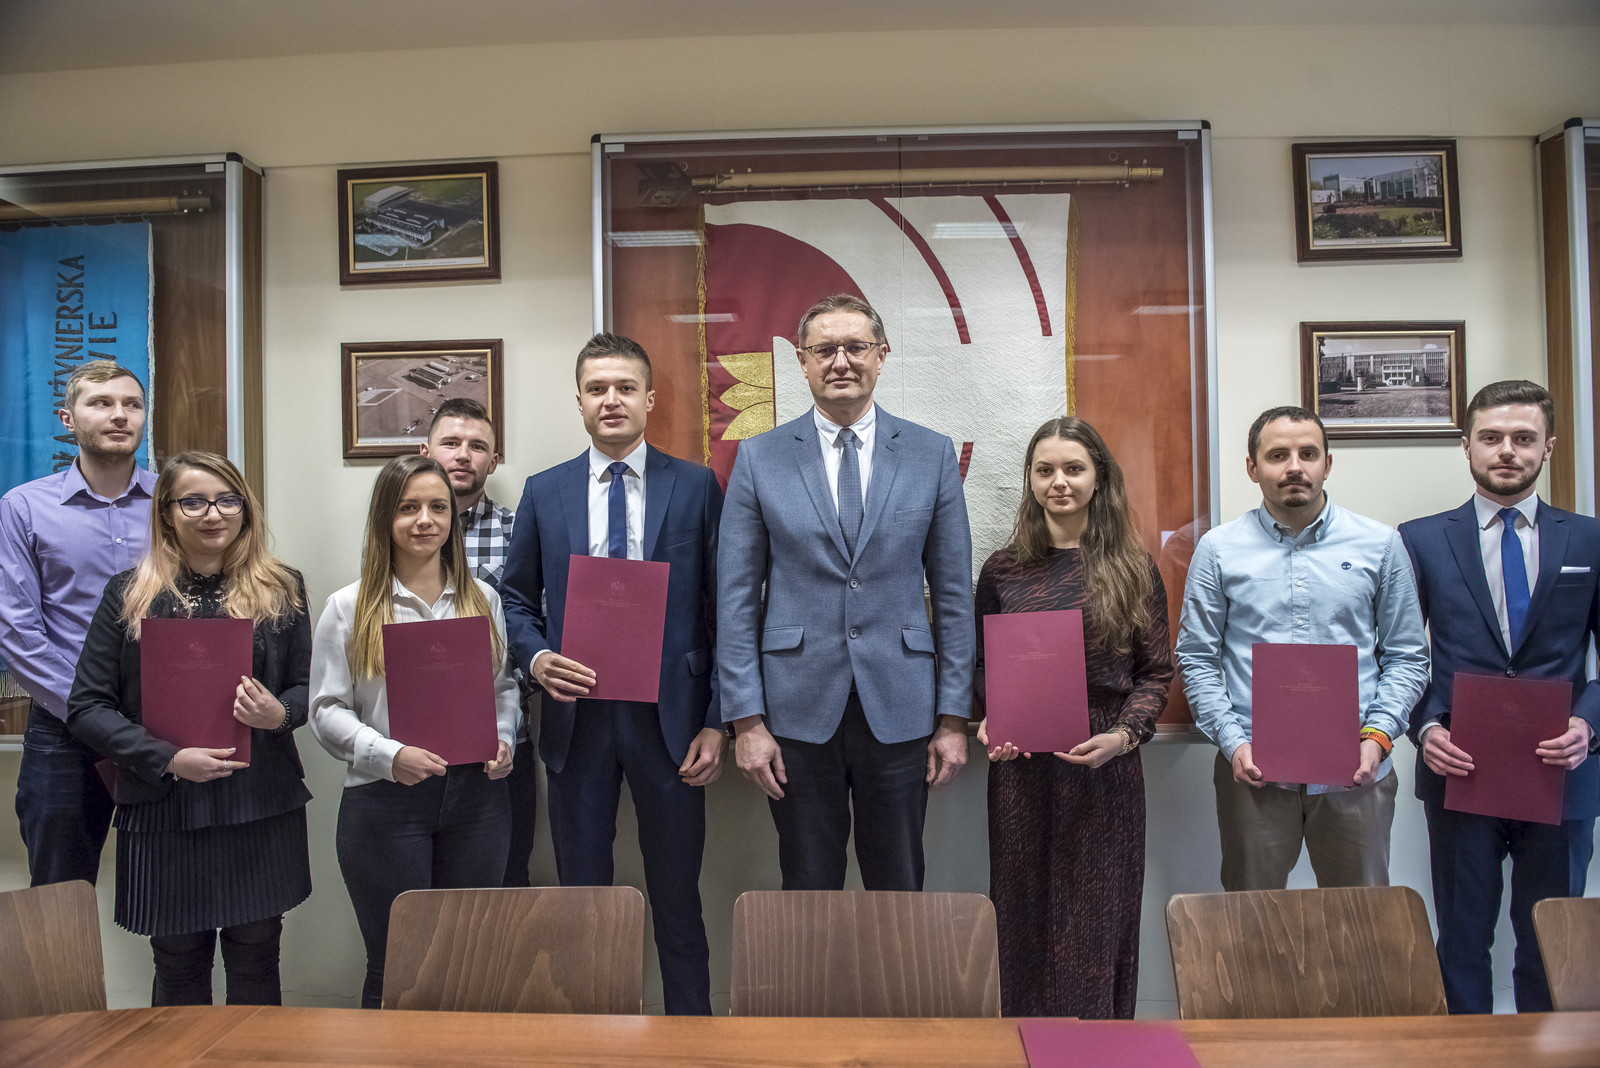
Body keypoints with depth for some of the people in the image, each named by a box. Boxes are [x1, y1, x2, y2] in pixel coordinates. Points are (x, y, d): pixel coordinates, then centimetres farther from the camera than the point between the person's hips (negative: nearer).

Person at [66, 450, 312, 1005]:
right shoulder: (129, 594, 0)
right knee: (178, 967, 12)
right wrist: (168, 758, -14)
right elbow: (86, 708, -1)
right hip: (164, 813, 0)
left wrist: (280, 713, -13)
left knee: (256, 964, 11)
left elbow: (307, 685, 10)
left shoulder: (282, 589, 4)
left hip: (263, 809, 1)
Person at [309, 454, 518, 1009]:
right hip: (384, 799, -3)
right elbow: (327, 709, -2)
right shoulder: (349, 607, 0)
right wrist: (389, 755, -17)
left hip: (476, 794, 3)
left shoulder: (481, 598, 11)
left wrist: (503, 741, -3)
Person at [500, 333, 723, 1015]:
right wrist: (537, 658, -9)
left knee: (677, 899, 9)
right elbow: (517, 600, 12)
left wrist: (717, 722, -5)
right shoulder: (544, 492, 7)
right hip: (578, 715, 2)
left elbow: (722, 612, 0)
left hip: (668, 716, -1)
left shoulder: (696, 486, 1)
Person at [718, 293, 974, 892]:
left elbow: (954, 592, 4)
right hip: (798, 709, 0)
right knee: (808, 891, 12)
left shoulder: (932, 454, 3)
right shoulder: (759, 458, 1)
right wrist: (746, 720, -5)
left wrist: (954, 716, 1)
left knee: (899, 892, 12)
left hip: (900, 710, 1)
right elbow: (736, 597, 0)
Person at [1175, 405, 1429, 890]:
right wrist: (1232, 741, -9)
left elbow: (1406, 656, 6)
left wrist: (1378, 735, -8)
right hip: (1252, 770, 0)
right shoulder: (1218, 549, 1)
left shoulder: (1380, 545, 4)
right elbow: (1197, 658, 2)